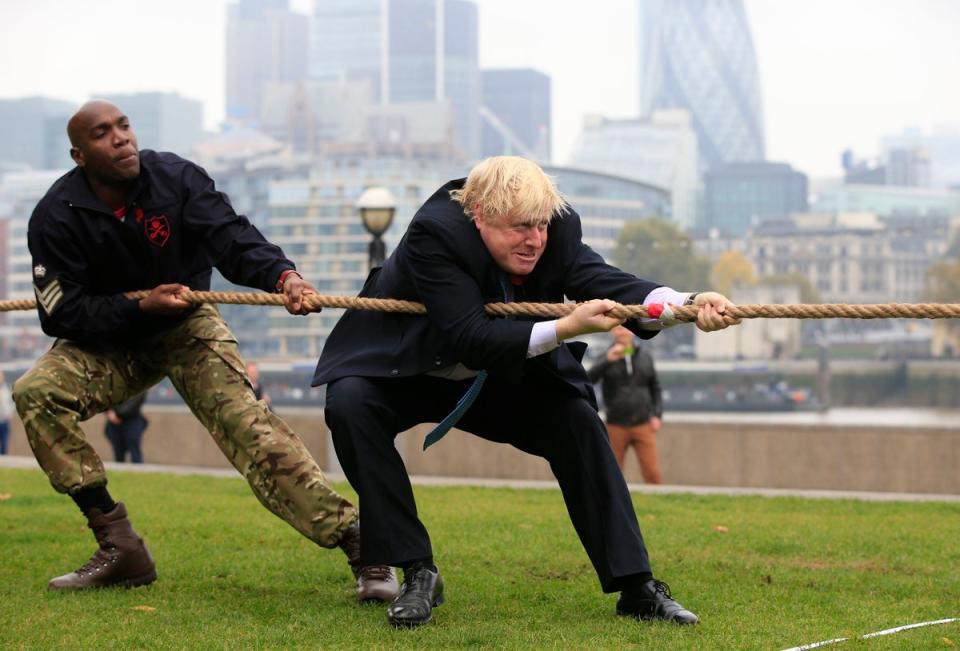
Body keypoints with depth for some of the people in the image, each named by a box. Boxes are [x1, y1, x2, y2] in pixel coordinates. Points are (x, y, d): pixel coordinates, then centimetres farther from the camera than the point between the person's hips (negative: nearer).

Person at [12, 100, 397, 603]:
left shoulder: (176, 177, -17)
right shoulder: (57, 216, -18)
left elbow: (229, 236, -31)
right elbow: (61, 313, -19)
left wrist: (280, 274, -52)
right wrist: (141, 306, -31)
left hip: (187, 327, -1)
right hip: (107, 341, 1)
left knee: (247, 423, -21)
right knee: (35, 393, -25)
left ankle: (352, 538, -22)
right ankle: (119, 546, -19)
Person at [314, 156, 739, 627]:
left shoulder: (556, 228, -19)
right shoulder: (433, 233, -34)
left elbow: (603, 281, -32)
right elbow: (471, 338, -40)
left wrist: (687, 305, -51)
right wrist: (565, 329, -51)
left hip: (498, 381, 4)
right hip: (406, 374, -4)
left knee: (577, 421, -14)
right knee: (350, 404, -33)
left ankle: (636, 587, -6)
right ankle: (416, 572, -24)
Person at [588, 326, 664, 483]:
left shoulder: (645, 357, 9)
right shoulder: (607, 359, 1)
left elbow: (655, 388, 16)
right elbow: (588, 380, -14)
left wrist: (657, 415, 3)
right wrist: (608, 360, -24)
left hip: (643, 425, 1)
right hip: (616, 427, -1)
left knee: (653, 473, -8)